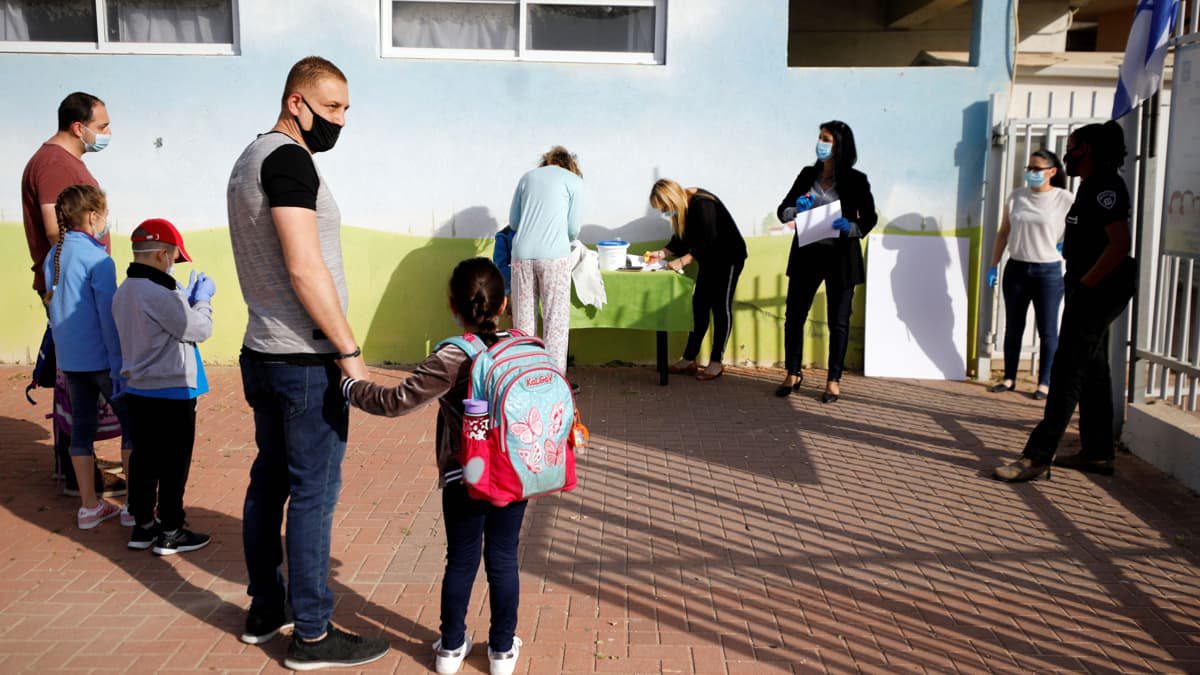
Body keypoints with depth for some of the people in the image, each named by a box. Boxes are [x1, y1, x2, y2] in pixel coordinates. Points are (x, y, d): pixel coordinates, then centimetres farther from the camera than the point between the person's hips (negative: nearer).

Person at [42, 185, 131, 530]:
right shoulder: (98, 259, -15)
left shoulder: (53, 256, 7)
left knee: (81, 427, 11)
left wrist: (64, 345, 20)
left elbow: (54, 307, 13)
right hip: (100, 357, -7)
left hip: (69, 359, 7)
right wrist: (119, 362, -14)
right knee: (132, 423, 5)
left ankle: (89, 506, 17)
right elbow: (109, 316, -17)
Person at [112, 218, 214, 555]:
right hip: (171, 394, -9)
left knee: (143, 459, 16)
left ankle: (142, 526, 26)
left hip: (138, 391, 9)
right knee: (174, 464, 3)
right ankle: (170, 533, 11)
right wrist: (202, 298, -2)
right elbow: (199, 329, -17)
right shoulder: (159, 295, -23)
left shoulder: (123, 293, 8)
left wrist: (189, 298, 11)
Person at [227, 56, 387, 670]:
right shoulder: (289, 159, -15)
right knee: (314, 493, -2)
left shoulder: (250, 158, 17)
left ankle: (265, 610, 28)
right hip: (306, 360, -10)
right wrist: (350, 351, -18)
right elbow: (304, 268, -22)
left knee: (269, 481, 16)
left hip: (263, 354, 10)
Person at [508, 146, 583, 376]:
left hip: (522, 253, 4)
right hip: (554, 255, -3)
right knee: (556, 319, 1)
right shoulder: (574, 180, 9)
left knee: (523, 318, 9)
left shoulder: (528, 177, 19)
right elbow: (573, 229, 8)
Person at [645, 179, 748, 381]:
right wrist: (662, 253, -6)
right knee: (699, 304, 6)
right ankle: (689, 360, 10)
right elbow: (681, 239, 8)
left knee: (721, 307, -4)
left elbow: (707, 241, -29)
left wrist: (682, 261, -28)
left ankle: (716, 363, 3)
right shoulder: (683, 207, 1)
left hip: (729, 257, -9)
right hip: (710, 259, 9)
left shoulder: (702, 204, -26)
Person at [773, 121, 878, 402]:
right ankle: (793, 374, 17)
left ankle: (834, 380, 15)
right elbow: (782, 211, 5)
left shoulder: (855, 180, -3)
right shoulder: (808, 175, 5)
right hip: (807, 253, 3)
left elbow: (870, 218, -3)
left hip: (840, 256, -3)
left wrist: (851, 227, -22)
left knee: (838, 321, 5)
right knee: (794, 315, 3)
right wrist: (796, 210, -17)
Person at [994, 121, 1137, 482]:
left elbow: (1119, 245, -25)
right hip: (1090, 288, 11)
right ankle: (1098, 453, 24)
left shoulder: (1106, 187, -16)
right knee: (1092, 369, 15)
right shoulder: (1091, 185, 16)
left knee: (1068, 369, -11)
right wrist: (1078, 284, 14)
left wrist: (1085, 285, -19)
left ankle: (1038, 458, -11)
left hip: (1098, 289, -11)